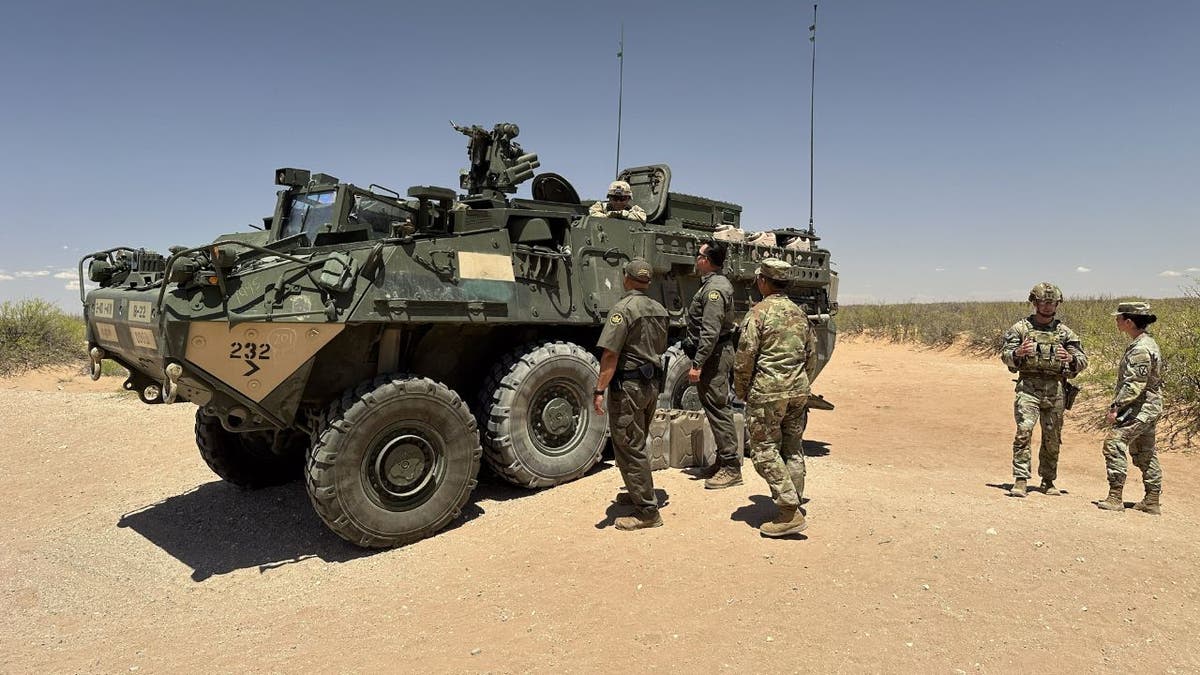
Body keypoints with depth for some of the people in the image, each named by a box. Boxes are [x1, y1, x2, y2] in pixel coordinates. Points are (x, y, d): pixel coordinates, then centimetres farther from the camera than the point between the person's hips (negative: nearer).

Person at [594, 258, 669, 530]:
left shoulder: (624, 308, -15)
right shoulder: (660, 310, 9)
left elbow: (610, 354, -22)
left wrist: (599, 390, -20)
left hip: (628, 385, -8)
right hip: (652, 385, 8)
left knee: (629, 448, -2)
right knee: (637, 444, 23)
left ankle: (647, 511, 1)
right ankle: (638, 493, 36)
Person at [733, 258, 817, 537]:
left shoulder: (758, 313, -10)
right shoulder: (799, 313, 12)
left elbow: (744, 357, -13)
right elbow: (812, 355, 16)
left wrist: (741, 390, 0)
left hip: (767, 391, -7)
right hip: (797, 390, 7)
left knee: (765, 451, -2)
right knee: (793, 449, 13)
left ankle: (789, 513, -7)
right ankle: (793, 507, 19)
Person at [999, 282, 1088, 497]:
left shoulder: (1065, 332, 11)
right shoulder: (1021, 327, 5)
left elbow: (1083, 361, 7)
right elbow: (1005, 355, 1)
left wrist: (1071, 358, -16)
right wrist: (1018, 353, -22)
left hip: (1056, 391, 3)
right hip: (1028, 388, -3)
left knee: (1052, 439, 8)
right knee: (1024, 431, -15)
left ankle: (1048, 482, 22)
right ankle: (1020, 481, -13)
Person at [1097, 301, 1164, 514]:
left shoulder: (1141, 349, -19)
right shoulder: (1143, 344, 15)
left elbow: (1134, 384, -24)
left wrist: (1116, 407, -22)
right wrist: (1119, 405, 19)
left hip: (1141, 408, -11)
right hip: (1148, 408, 11)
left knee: (1114, 443, -17)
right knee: (1144, 453, 16)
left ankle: (1115, 498, -17)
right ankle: (1152, 501, 23)